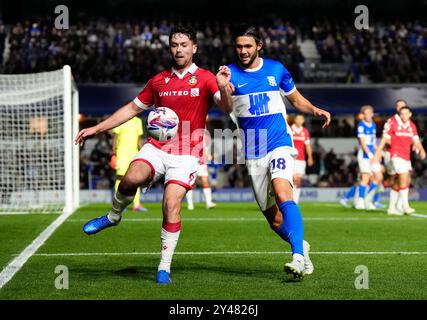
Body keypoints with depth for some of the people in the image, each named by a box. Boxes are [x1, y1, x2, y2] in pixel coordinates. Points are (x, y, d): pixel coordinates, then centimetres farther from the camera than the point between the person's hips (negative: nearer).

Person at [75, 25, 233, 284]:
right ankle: (113, 216, 1)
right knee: (132, 178, -28)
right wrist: (96, 129, 19)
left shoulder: (205, 79, 2)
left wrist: (223, 88, -32)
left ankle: (164, 268, -7)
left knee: (172, 203, -18)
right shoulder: (158, 81, 13)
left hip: (187, 155, -2)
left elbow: (227, 108, -10)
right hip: (157, 147, 2)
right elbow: (133, 108, 22)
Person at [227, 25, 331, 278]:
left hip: (279, 144, -2)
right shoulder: (230, 73, 0)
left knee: (283, 194, -28)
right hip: (252, 152, 2)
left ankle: (298, 257, -36)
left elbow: (296, 99, 18)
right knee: (273, 219, 5)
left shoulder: (276, 69, 5)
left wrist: (315, 110, -3)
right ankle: (301, 247, 31)